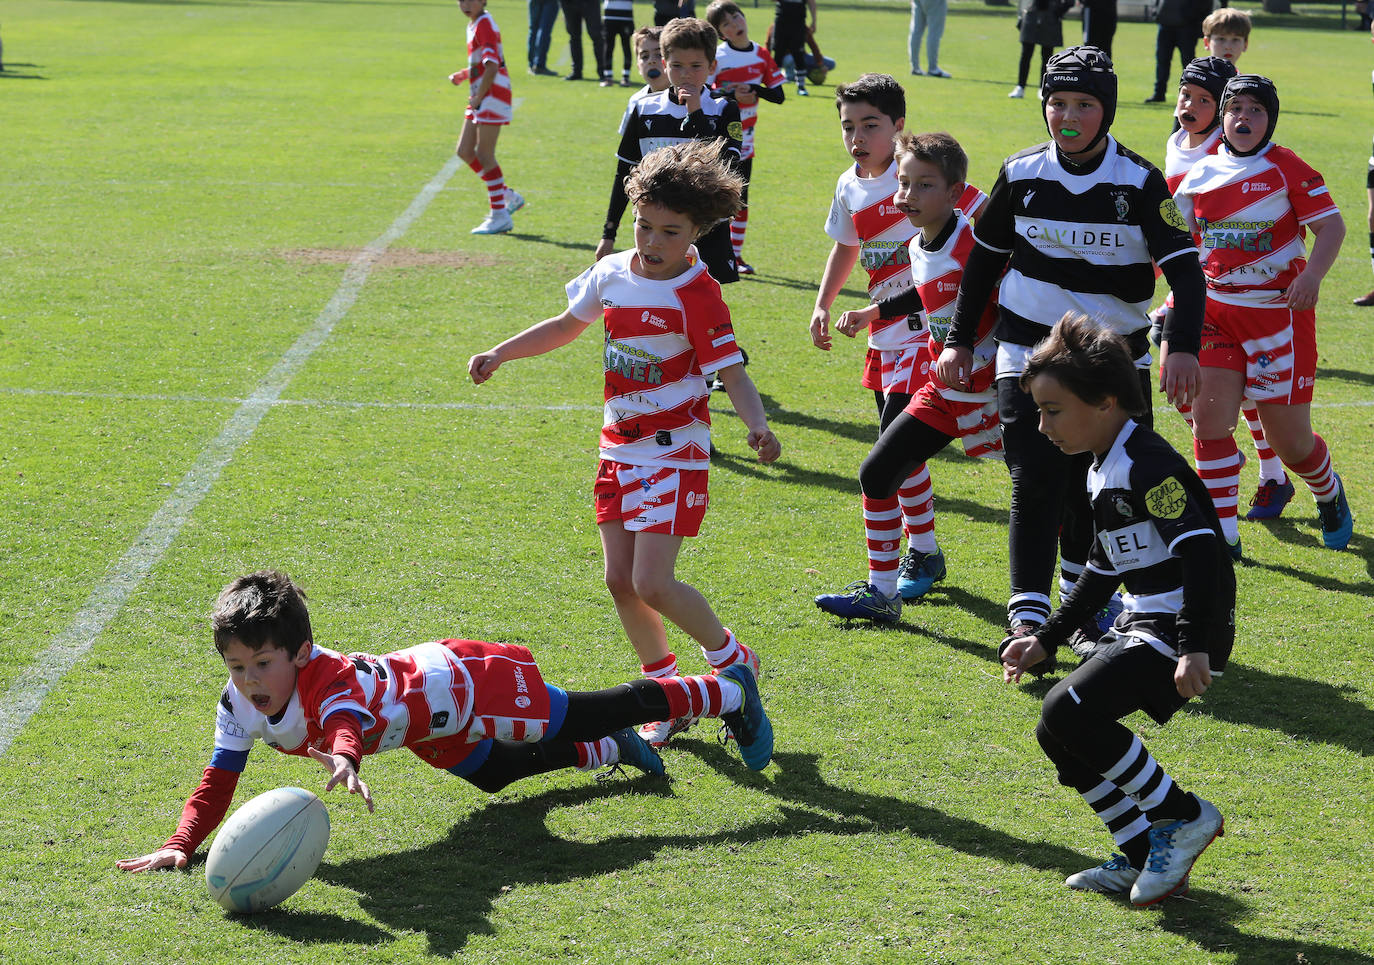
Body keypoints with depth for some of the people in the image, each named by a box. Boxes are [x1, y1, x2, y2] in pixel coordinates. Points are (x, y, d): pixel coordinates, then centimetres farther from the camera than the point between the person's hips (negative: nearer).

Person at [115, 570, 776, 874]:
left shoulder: (328, 681, -43)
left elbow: (346, 716, -67)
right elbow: (218, 781, -17)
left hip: (463, 687, -8)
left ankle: (730, 693, 27)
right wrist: (181, 845, -35)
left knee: (586, 717, 7)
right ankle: (615, 753, 56)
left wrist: (343, 757, -90)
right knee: (498, 776, 31)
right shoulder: (240, 705, -21)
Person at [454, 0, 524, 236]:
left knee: (484, 154, -7)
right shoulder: (473, 24, 16)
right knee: (465, 152, 10)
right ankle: (508, 197, 18)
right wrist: (462, 75, 14)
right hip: (480, 100, 10)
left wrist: (478, 97, -20)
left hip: (491, 98, -10)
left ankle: (499, 216, -1)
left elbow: (492, 67, -24)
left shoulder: (484, 25, -15)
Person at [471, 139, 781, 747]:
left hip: (674, 452, -7)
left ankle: (731, 660, 11)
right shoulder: (612, 274, 4)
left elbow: (732, 372, -18)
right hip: (620, 449, 7)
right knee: (620, 581, 4)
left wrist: (758, 425, -36)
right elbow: (567, 325, 21)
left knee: (651, 584, -14)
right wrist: (499, 354, 17)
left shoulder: (697, 296, -15)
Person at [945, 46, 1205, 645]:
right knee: (1035, 483, -10)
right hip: (1029, 353, 0)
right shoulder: (1021, 174, -1)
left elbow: (1185, 269, -13)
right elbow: (984, 258, 12)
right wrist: (959, 341, 10)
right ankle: (1027, 613, -9)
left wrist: (1182, 347, -28)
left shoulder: (1140, 182, -8)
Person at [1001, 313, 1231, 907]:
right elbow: (1103, 572, 26)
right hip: (1141, 625, 10)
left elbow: (1201, 549, -25)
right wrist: (1047, 639, 24)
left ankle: (1184, 817, -7)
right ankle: (1143, 857, 12)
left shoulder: (1146, 466, -16)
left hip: (1180, 631, -10)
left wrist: (1194, 647, -32)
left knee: (1067, 712, -21)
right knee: (1057, 734, 5)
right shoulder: (1104, 473, 16)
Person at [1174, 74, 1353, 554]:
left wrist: (1312, 275, -25)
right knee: (1208, 415, -11)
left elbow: (1331, 225, -9)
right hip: (1215, 310, 4)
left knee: (1288, 438, 2)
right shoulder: (1202, 173, 6)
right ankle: (1222, 538, -1)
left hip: (1279, 311, -4)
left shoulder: (1287, 168, -7)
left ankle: (1329, 494, 36)